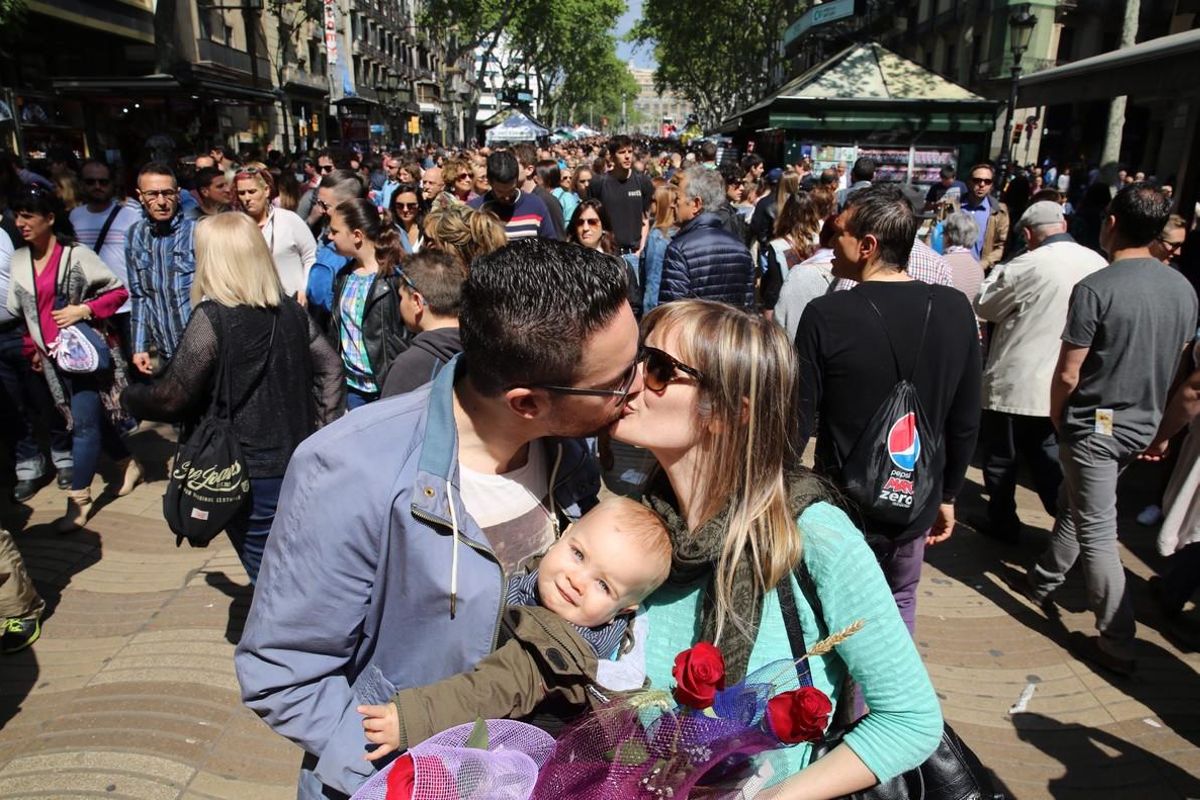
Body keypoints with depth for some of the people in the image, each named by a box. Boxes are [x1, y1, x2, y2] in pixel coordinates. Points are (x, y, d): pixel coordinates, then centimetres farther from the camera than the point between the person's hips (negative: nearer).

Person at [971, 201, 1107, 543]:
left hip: (1015, 383, -6)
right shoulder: (1098, 264, 1)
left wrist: (999, 272, 8)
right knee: (1047, 454, 19)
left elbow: (984, 307, -5)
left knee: (1001, 457, 12)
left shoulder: (1026, 267, -19)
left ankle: (1002, 522, 24)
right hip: (1062, 386, 6)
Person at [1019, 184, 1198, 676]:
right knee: (1075, 505, 23)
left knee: (1097, 533, -1)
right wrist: (1158, 425, 23)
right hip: (1142, 425, 7)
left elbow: (1068, 373, -18)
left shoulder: (1095, 289, -20)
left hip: (1094, 426, -7)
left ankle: (1117, 644, 4)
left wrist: (1056, 418, 0)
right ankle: (1044, 583, 38)